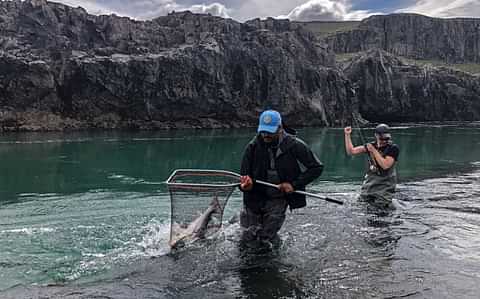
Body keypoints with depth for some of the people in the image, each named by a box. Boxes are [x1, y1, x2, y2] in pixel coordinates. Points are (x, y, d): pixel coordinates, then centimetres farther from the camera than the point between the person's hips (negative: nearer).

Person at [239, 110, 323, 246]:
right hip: (255, 198, 1)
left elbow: (317, 168, -8)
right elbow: (244, 176, -4)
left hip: (278, 200, -1)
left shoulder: (294, 145, -15)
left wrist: (294, 184, -17)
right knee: (248, 239, 9)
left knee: (266, 239, -1)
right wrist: (246, 185, -29)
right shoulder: (253, 146, -11)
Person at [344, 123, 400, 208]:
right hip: (370, 182, 5)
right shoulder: (371, 145, 1)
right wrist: (347, 135, -5)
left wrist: (374, 151, -24)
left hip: (384, 184, -5)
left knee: (380, 205, -9)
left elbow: (385, 165, -26)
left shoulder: (393, 148, -13)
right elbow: (351, 151, 1)